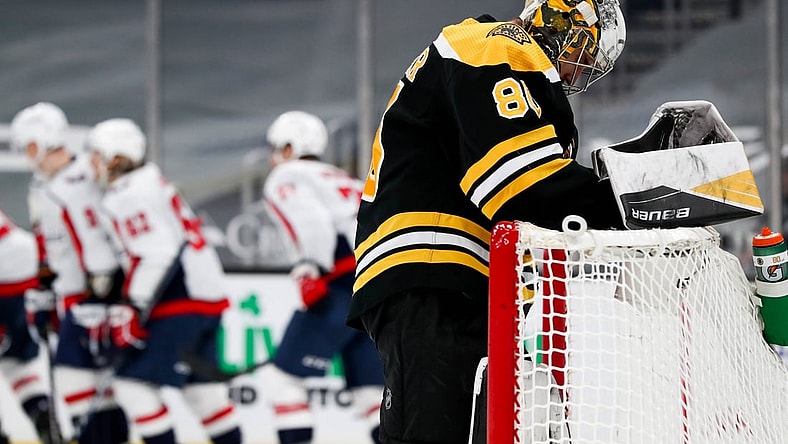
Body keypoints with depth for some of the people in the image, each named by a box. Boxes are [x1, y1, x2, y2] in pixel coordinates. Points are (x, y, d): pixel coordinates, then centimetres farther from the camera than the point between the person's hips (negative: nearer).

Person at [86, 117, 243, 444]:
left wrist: (132, 309, -21)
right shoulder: (150, 183, 18)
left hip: (181, 301, -10)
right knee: (202, 386, 17)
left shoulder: (127, 196, -13)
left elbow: (156, 255, -23)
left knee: (134, 381, -9)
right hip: (207, 293, 10)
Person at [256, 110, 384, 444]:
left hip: (346, 287, -8)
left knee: (282, 375, -1)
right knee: (369, 389, 7)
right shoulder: (343, 180, 31)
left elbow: (312, 220, -12)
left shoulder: (286, 178, 8)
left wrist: (310, 270, -22)